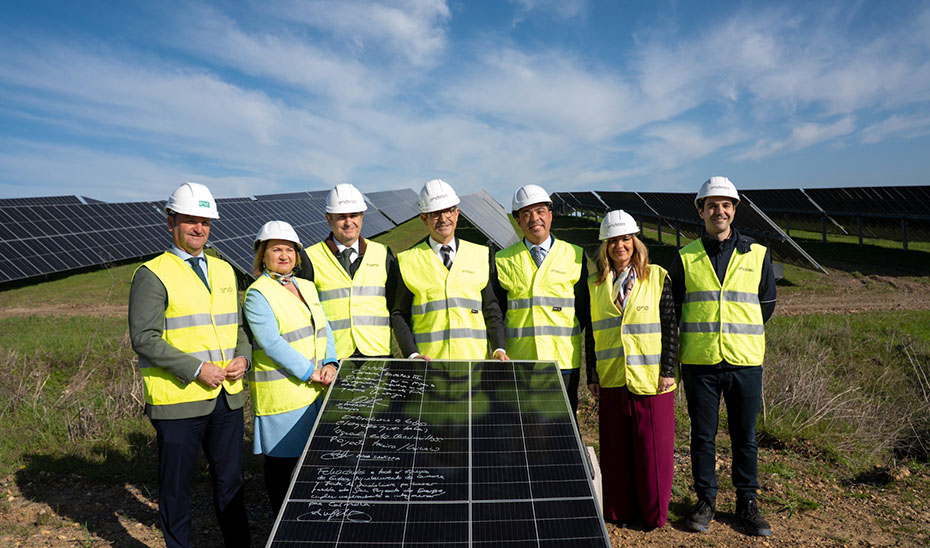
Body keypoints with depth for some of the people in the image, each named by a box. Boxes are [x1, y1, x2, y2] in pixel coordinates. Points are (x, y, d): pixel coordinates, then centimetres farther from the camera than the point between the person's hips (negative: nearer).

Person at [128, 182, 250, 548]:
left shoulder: (223, 270, 13)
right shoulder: (152, 275, -6)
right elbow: (144, 338, -13)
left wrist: (242, 357, -1)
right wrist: (196, 369, -18)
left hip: (227, 397, 5)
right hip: (178, 398, -5)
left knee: (230, 480, 16)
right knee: (176, 486, 10)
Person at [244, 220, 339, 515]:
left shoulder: (307, 286, 14)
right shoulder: (257, 294, -9)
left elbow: (323, 329, 12)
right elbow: (271, 343, -17)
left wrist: (330, 364, -5)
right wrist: (311, 373, -17)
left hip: (315, 390, 6)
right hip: (281, 394, -6)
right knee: (282, 459, 4)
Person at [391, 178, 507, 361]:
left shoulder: (481, 255, 11)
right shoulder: (408, 260, 6)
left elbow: (491, 309, 12)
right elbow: (399, 314, 5)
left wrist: (499, 349, -2)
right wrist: (412, 354, -8)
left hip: (475, 359, 1)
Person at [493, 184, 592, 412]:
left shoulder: (574, 256, 7)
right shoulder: (503, 260, 7)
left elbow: (586, 312, 8)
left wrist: (593, 361, 4)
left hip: (564, 361, 0)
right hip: (518, 362, 0)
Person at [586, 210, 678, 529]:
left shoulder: (657, 277, 0)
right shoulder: (595, 284, 7)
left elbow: (670, 327, -1)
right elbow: (592, 332, 9)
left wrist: (668, 371, -6)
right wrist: (592, 375, 6)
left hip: (651, 379, -2)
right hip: (611, 380, 3)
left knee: (653, 447, 5)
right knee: (615, 447, 10)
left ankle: (654, 512, 23)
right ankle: (618, 509, 26)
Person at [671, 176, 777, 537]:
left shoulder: (757, 255, 5)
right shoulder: (686, 258, 3)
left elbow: (767, 303, 14)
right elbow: (675, 307, 11)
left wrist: (738, 333, 13)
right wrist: (702, 336, 9)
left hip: (745, 361, 1)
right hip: (699, 362, 0)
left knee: (745, 436, 10)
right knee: (702, 435, 8)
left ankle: (747, 502, 26)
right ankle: (706, 499, 23)